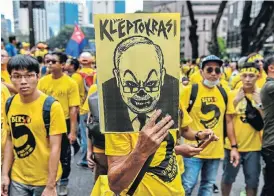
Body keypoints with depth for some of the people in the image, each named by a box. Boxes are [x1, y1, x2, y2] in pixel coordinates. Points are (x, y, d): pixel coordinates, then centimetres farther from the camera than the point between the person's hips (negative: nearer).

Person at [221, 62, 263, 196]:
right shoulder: (233, 94, -3)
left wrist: (259, 102, -18)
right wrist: (236, 101, -13)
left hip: (253, 146, 0)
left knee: (252, 181, 10)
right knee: (228, 178, 13)